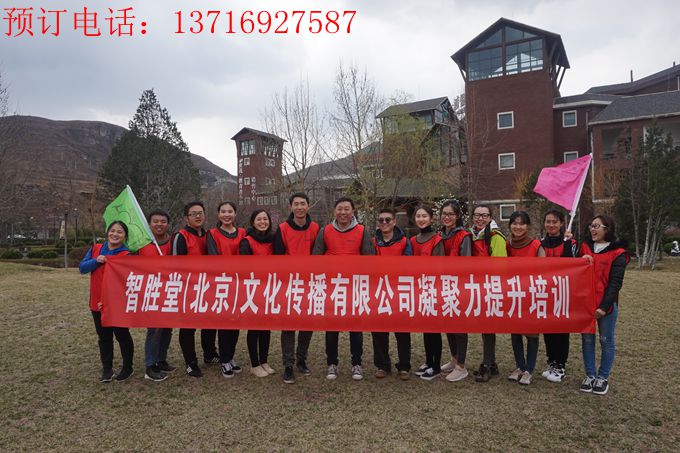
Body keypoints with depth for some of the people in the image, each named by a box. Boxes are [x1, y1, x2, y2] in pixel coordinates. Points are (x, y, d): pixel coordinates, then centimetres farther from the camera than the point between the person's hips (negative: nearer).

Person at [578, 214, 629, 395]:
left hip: (606, 304, -4)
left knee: (607, 341, 8)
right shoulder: (585, 247, 7)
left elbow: (615, 283, -10)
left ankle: (603, 377, 20)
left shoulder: (617, 253, -6)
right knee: (587, 339, 10)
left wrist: (605, 306, -16)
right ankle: (590, 375, 21)